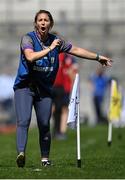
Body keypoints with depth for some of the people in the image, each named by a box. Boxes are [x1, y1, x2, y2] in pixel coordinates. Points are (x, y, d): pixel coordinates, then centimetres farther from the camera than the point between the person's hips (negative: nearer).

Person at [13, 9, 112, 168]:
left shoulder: (56, 41, 5)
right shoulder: (28, 38, -9)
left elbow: (76, 50, 15)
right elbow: (30, 57, -27)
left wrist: (98, 57, 20)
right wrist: (50, 48, -25)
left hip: (44, 89, 4)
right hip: (25, 87, -4)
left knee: (44, 125, 2)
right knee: (24, 120, -20)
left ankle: (45, 158, 16)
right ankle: (21, 153, -32)